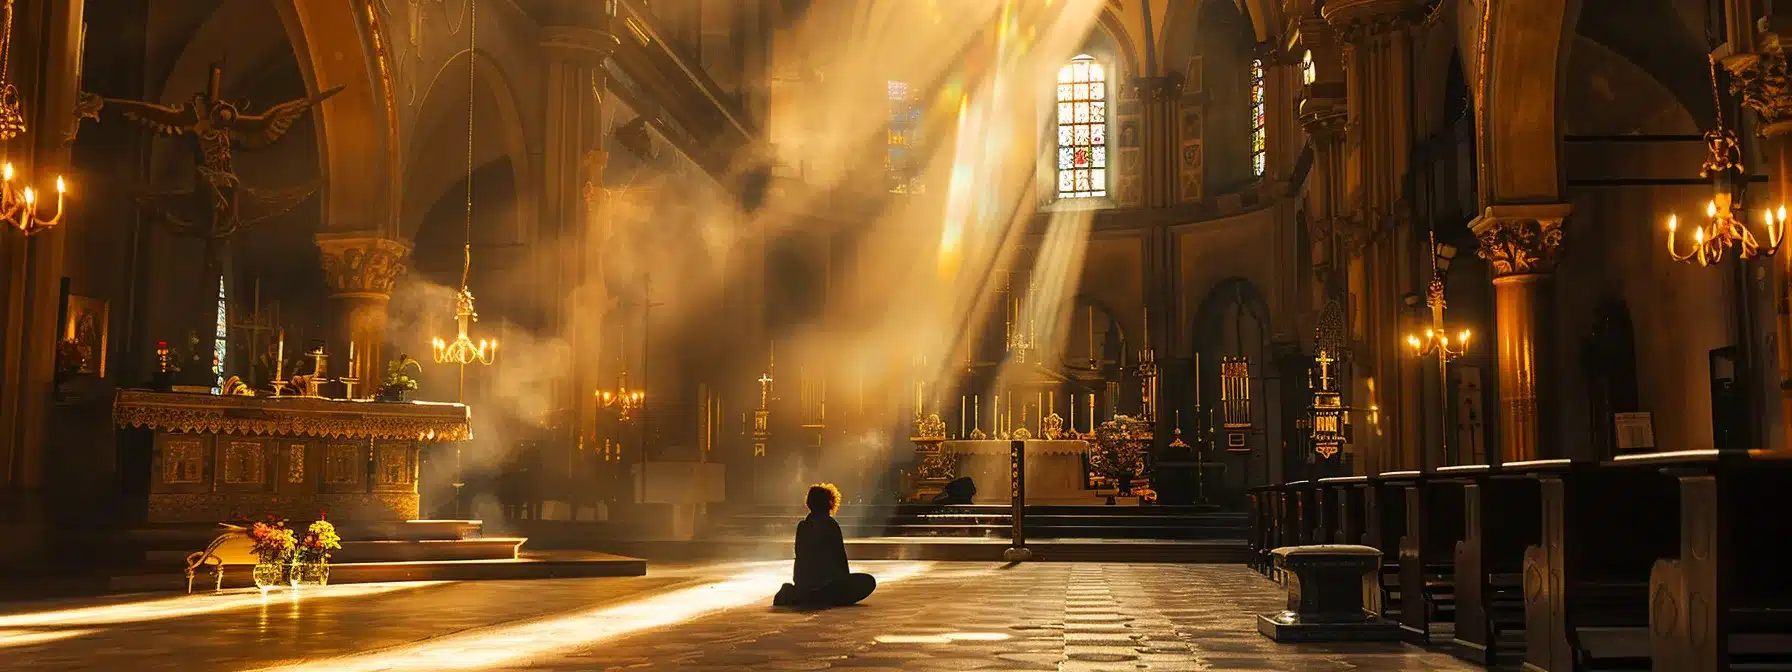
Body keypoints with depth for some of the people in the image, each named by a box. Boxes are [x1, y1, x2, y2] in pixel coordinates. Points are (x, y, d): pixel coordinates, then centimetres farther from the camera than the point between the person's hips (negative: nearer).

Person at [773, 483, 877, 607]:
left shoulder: (802, 526, 11)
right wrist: (847, 581, 9)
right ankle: (827, 599, -14)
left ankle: (793, 594, 10)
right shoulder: (830, 525, -7)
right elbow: (840, 555, -4)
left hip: (803, 583, 7)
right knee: (868, 581, -1)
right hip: (824, 580, -7)